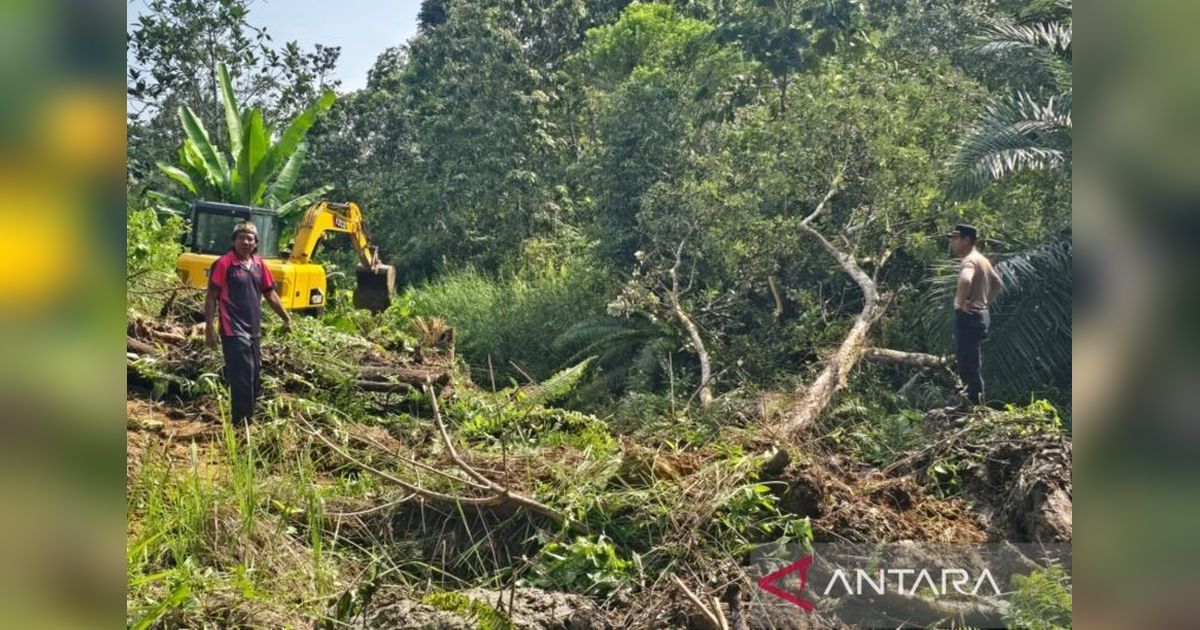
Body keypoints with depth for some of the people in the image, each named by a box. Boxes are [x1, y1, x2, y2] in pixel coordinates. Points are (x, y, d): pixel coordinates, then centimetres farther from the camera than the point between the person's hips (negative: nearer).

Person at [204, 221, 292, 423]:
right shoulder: (224, 264, -9)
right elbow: (211, 298, -8)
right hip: (234, 331, -7)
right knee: (242, 378, -9)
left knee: (255, 377, 13)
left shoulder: (259, 265, 10)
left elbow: (270, 294, 19)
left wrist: (286, 318, 17)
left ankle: (248, 418, 26)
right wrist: (209, 328, -14)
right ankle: (240, 422, -2)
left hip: (254, 331, 7)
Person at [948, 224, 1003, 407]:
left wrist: (961, 302, -23)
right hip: (981, 314, 10)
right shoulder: (982, 260, 16)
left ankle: (974, 404, -5)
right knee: (974, 364, 17)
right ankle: (977, 402, 23)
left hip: (968, 317, -10)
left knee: (967, 365, -7)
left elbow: (965, 281, -38)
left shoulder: (969, 260, -15)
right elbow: (998, 285, 27)